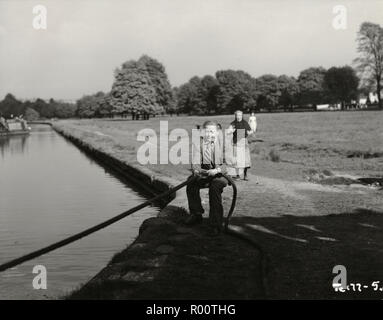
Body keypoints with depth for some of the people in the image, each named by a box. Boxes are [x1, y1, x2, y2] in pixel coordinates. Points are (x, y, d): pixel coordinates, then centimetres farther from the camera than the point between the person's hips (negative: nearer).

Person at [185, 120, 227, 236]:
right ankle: (196, 214, 3)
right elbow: (195, 161, -6)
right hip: (203, 173, 4)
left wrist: (217, 170, -33)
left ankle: (216, 225, -27)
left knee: (215, 186, -33)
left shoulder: (222, 142, -8)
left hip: (221, 174, -4)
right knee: (191, 184, -21)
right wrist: (196, 170, -30)